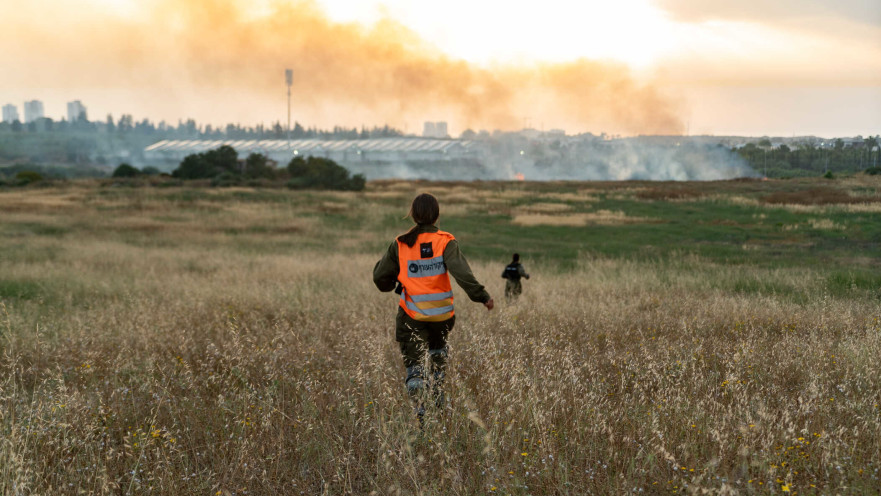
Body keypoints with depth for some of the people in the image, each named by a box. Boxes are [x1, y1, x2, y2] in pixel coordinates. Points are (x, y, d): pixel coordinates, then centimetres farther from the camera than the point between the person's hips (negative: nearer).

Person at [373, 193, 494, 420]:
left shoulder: (400, 245, -2)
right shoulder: (445, 242, -8)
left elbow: (380, 277, 6)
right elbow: (461, 272, -21)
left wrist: (395, 286, 26)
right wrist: (482, 296, -18)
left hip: (412, 315, -1)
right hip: (442, 313, 1)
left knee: (414, 364, 1)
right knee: (438, 347, 32)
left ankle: (419, 407, -18)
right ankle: (437, 390, 27)